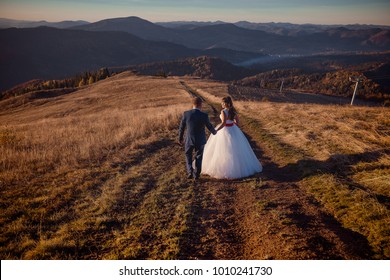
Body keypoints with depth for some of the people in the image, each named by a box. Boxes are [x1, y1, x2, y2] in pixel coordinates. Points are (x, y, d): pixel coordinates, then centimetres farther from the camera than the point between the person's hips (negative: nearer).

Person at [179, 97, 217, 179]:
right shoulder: (204, 115, -15)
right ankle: (196, 174, 26)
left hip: (189, 139, 1)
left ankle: (190, 171, 9)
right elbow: (209, 126, -1)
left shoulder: (186, 114, -11)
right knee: (198, 157, 19)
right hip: (200, 140, 0)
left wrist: (180, 138, 13)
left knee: (188, 155, 23)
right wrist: (214, 132, 22)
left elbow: (181, 127, -3)